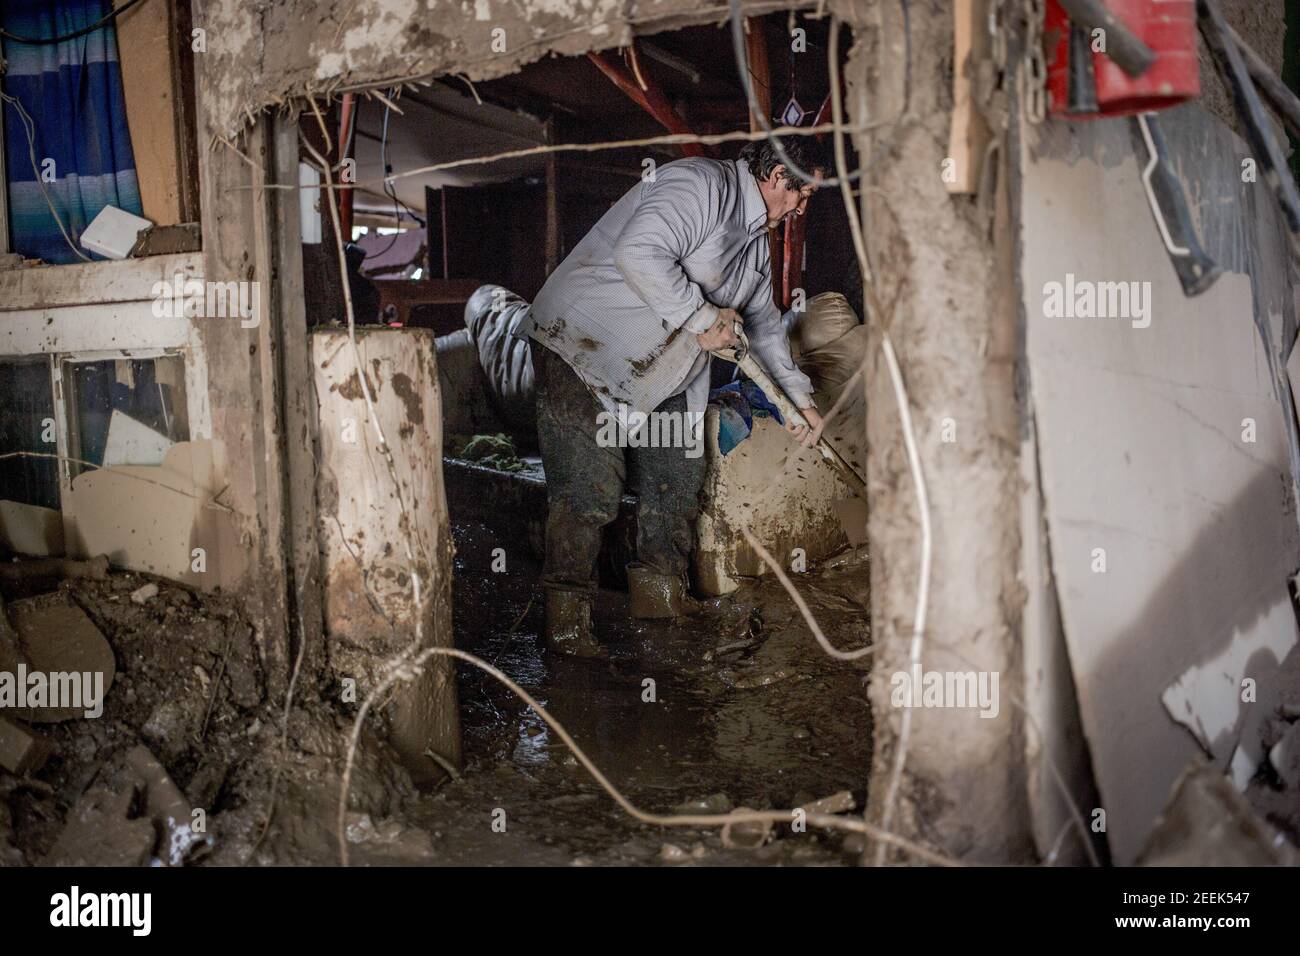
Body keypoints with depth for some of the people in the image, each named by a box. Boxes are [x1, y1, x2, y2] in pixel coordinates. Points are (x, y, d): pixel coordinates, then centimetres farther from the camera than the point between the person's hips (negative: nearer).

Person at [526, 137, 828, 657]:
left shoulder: (755, 238, 15)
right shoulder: (700, 184, -17)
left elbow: (763, 320, 26)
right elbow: (640, 252, -33)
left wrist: (800, 398, 25)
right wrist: (703, 318, -24)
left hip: (656, 374, 10)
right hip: (583, 346, -10)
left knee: (679, 476, 10)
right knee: (591, 492, -10)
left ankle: (661, 595, 23)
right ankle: (566, 618, 3)